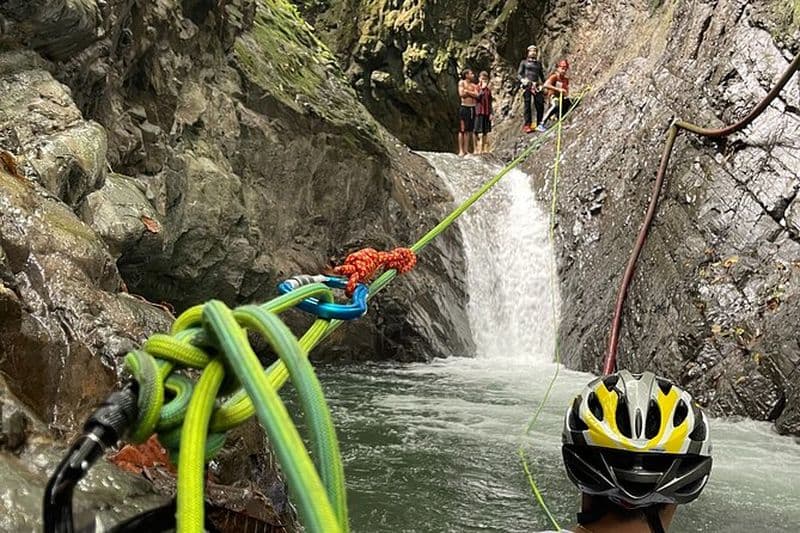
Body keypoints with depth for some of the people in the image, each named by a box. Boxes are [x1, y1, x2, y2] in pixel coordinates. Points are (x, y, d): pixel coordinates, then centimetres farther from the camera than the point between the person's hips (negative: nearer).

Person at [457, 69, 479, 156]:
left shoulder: (473, 85, 15)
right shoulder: (462, 82, 2)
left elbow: (477, 95, 1)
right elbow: (461, 94, -11)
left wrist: (467, 91, -6)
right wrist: (472, 93, -2)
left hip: (472, 108, 5)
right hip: (464, 107, -5)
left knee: (469, 130, 4)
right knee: (462, 130, -4)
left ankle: (466, 150, 7)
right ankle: (461, 150, -3)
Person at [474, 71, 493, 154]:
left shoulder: (488, 89, 12)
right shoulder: (476, 88, 0)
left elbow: (490, 102, 12)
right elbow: (477, 98, -15)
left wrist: (490, 113, 6)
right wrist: (482, 89, -18)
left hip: (487, 112, 4)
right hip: (479, 112, -4)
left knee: (486, 132, 7)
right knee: (478, 131, -4)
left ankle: (485, 149, 10)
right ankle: (477, 149, -2)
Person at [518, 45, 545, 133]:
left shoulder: (538, 63, 21)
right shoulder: (524, 62, 12)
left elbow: (541, 75, 24)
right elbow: (519, 74, 6)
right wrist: (522, 80, -14)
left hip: (536, 86, 3)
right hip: (527, 85, -3)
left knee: (540, 104, -8)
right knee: (527, 105, -8)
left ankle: (539, 124, 0)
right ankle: (527, 125, -9)